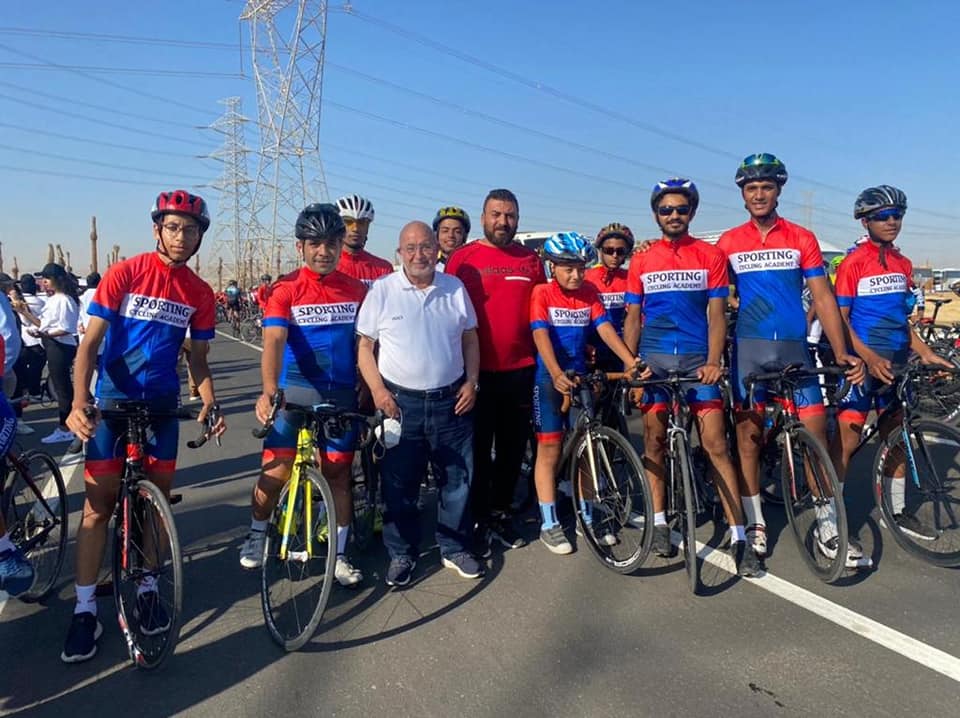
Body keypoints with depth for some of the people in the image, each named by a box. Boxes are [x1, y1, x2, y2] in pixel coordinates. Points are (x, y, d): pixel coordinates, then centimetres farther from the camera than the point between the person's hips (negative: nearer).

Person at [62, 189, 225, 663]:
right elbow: (90, 342, -11)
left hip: (162, 404, 3)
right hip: (112, 401, -3)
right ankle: (85, 608, 11)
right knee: (99, 505, 0)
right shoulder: (124, 273, -9)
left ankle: (147, 588, 27)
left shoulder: (200, 293, 1)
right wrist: (79, 402, -23)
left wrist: (209, 402, -7)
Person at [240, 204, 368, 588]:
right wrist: (268, 391, -33)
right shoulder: (286, 289, -7)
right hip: (295, 391, -2)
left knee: (338, 474, 8)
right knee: (277, 471, -2)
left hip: (341, 394, 3)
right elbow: (274, 341, -18)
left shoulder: (356, 290, 3)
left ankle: (339, 554, 21)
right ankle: (256, 535, 26)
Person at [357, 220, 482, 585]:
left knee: (457, 479, 10)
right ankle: (401, 553, 23)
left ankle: (454, 548, 27)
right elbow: (365, 345, -2)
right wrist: (377, 390, -12)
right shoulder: (382, 290, -3)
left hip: (451, 402, 2)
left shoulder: (455, 288, 5)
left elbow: (469, 338, 10)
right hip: (400, 403, -2)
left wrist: (471, 382, -1)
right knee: (399, 485, 6)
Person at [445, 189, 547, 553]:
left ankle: (500, 513, 27)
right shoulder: (462, 258, -1)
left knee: (513, 447, 12)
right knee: (478, 448, 5)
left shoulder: (531, 260, 8)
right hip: (477, 371, -3)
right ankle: (479, 518, 18)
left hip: (520, 370, 3)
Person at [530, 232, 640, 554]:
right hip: (549, 378, -4)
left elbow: (605, 329, -6)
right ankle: (549, 524, 9)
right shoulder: (542, 293, -9)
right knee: (550, 447, 0)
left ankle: (586, 517, 23)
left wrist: (631, 362, -21)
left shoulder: (589, 292, 3)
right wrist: (557, 374, -35)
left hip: (581, 375, 4)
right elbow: (540, 335, -20)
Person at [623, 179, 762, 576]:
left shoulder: (711, 256, 5)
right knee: (654, 441, 6)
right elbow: (632, 320, 10)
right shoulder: (641, 262, 9)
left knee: (715, 443, -6)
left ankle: (739, 536, -2)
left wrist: (712, 363, -13)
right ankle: (659, 521, 21)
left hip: (698, 359, -2)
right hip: (654, 359, 2)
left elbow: (716, 315, 0)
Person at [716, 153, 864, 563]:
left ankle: (830, 524, 13)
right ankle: (755, 523, 17)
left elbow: (822, 298, 2)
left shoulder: (802, 239, 5)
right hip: (748, 347, 0)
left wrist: (841, 352, -7)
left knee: (816, 431, -2)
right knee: (748, 434, 4)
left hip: (794, 347, 0)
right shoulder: (728, 243, 4)